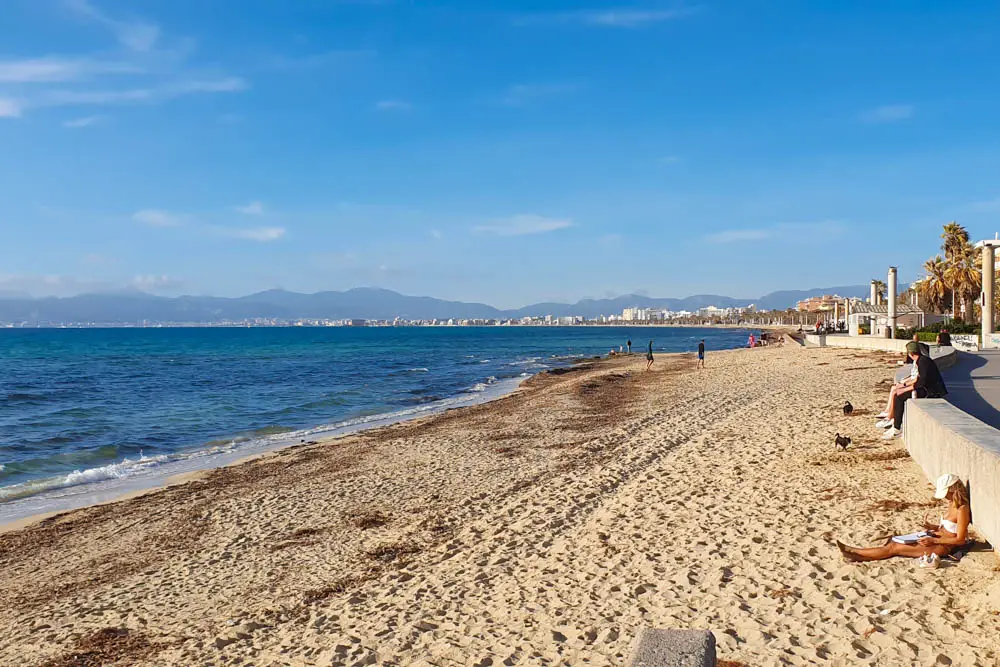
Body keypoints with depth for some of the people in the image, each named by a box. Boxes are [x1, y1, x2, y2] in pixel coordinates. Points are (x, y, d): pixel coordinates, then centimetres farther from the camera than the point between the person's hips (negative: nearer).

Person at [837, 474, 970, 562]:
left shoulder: (962, 510, -20)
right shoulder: (952, 503, 10)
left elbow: (960, 540, -20)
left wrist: (933, 540, -21)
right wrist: (933, 527, 3)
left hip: (942, 547, -9)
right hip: (936, 539, 9)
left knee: (894, 548, -13)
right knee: (893, 542, -3)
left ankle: (855, 553, -10)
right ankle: (858, 555, -8)